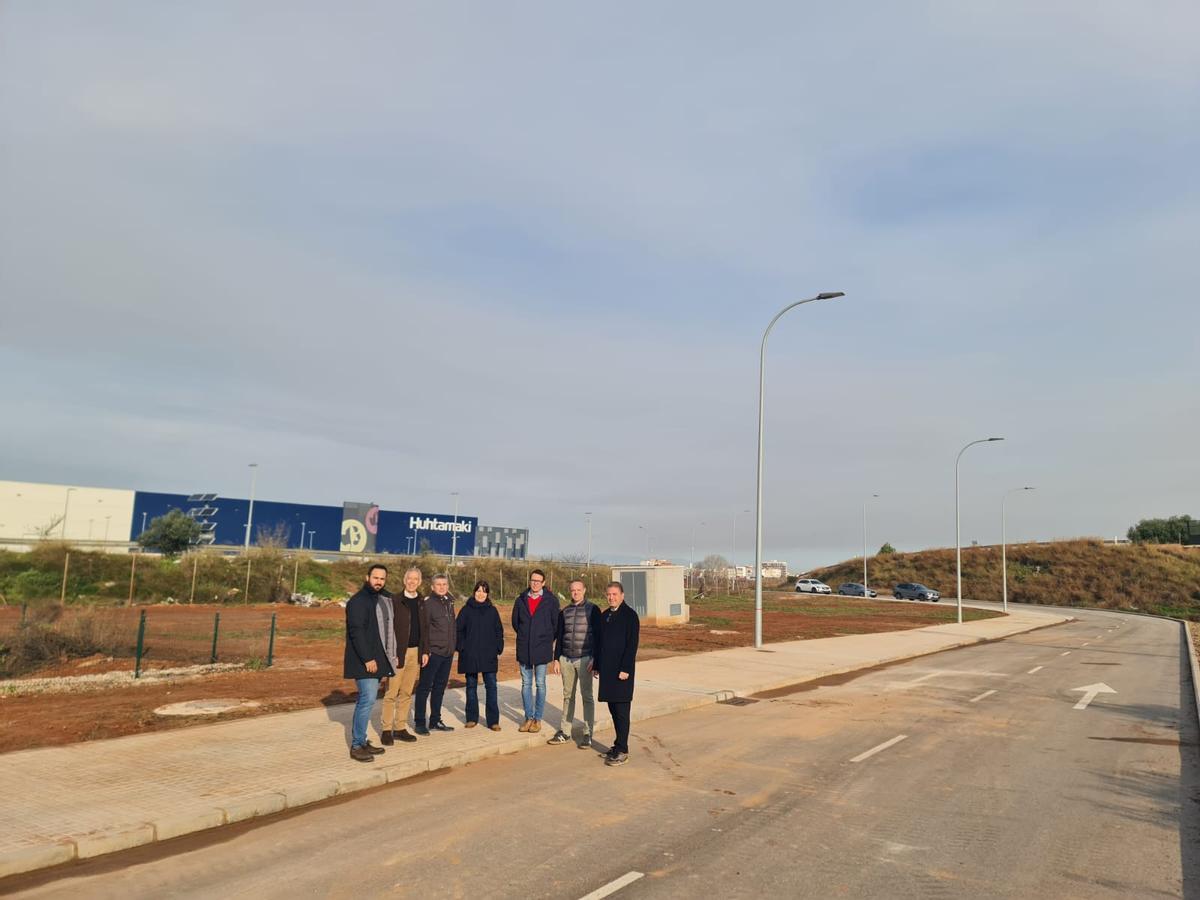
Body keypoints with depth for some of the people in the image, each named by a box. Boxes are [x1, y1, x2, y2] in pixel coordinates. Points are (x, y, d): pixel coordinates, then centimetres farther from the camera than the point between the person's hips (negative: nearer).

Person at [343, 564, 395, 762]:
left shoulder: (382, 599, 14)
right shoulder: (358, 601, -12)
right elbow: (356, 632, -19)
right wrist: (367, 658, -22)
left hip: (375, 659, 8)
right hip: (364, 661, -8)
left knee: (367, 699, 12)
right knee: (368, 698, -12)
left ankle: (361, 741, 20)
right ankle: (356, 746, -5)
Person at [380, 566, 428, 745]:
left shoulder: (422, 603, 9)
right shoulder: (395, 601, -5)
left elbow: (425, 629, 12)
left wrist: (425, 651, 5)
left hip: (416, 652, 5)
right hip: (398, 652, -5)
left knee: (407, 693, 10)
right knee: (391, 693, -2)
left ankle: (400, 728, 17)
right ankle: (386, 730, 6)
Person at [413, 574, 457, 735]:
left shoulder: (449, 602, 12)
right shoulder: (428, 603, -10)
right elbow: (422, 628, -13)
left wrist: (453, 647, 14)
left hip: (448, 652, 7)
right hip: (433, 652, -7)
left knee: (440, 687, 14)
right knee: (424, 687, 0)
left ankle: (435, 721, 23)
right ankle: (419, 722, 8)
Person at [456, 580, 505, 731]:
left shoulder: (492, 611, 6)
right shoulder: (466, 610, 1)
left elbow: (499, 632, 10)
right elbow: (459, 630, 2)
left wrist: (498, 649, 2)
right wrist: (461, 648, -7)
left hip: (489, 656, 1)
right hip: (470, 655, -1)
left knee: (491, 686, -2)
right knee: (471, 686, 9)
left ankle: (493, 720, 2)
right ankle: (472, 718, 19)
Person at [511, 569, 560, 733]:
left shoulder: (551, 600, -4)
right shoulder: (521, 599, 4)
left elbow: (555, 623, 2)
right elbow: (515, 621, 14)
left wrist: (548, 639, 5)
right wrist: (524, 637, 12)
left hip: (542, 649, -3)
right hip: (524, 649, 3)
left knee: (540, 684, 4)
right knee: (526, 684, 7)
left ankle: (538, 719, 12)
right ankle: (528, 717, 16)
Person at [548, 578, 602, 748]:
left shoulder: (593, 609, -2)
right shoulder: (564, 611, 10)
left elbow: (598, 635, -4)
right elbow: (559, 636, 15)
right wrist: (556, 659, 10)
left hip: (585, 659, -4)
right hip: (566, 659, 4)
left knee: (587, 696, -1)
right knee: (568, 696, 9)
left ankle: (588, 734, 4)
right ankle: (565, 732, 15)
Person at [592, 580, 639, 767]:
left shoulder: (630, 615, -8)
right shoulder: (604, 616, 13)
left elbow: (632, 644, -13)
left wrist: (625, 668, -17)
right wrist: (596, 665, 15)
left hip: (622, 670, -7)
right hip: (606, 670, 7)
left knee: (621, 710, -4)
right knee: (613, 708, 13)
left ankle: (622, 751, 0)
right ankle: (619, 744, 23)